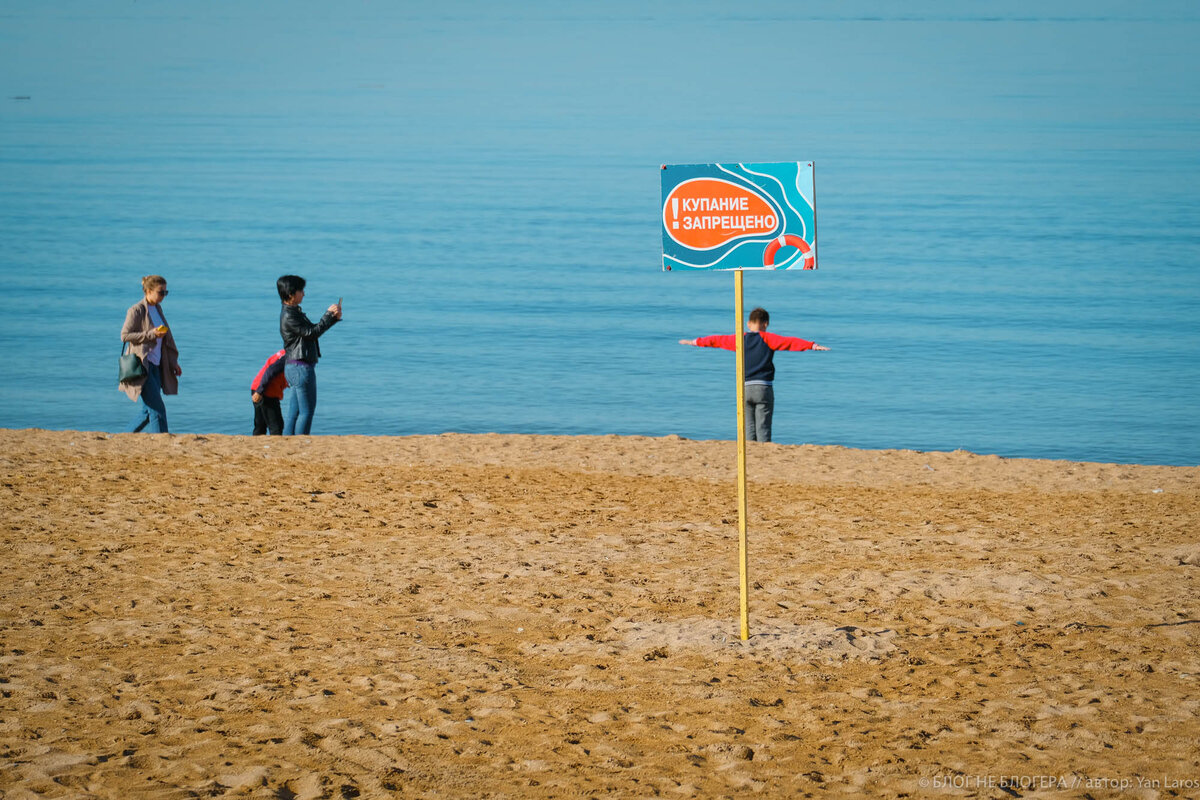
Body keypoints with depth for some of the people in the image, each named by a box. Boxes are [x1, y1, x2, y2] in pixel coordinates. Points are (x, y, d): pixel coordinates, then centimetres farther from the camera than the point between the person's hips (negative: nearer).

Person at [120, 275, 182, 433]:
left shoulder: (157, 309, 15)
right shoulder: (136, 310, -10)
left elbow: (167, 338, 22)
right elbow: (125, 335, -13)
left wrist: (173, 362, 20)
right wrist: (151, 334, -19)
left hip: (155, 365, 8)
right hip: (141, 365, -8)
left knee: (147, 411, 9)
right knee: (156, 408, -12)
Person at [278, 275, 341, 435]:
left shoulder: (293, 312, 16)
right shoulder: (289, 316, -17)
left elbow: (313, 330, 20)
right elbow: (312, 332, -18)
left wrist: (334, 318, 9)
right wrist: (328, 314, -10)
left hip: (294, 368, 10)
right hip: (301, 367, -10)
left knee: (293, 410, 9)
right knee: (306, 410, -7)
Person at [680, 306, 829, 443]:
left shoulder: (739, 339, 10)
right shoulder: (767, 339, 0)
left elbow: (717, 340, 22)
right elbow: (789, 342, -12)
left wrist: (695, 342, 36)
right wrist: (812, 346, -18)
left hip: (744, 388, 3)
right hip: (763, 387, -3)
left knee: (749, 427, 6)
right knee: (763, 427, -4)